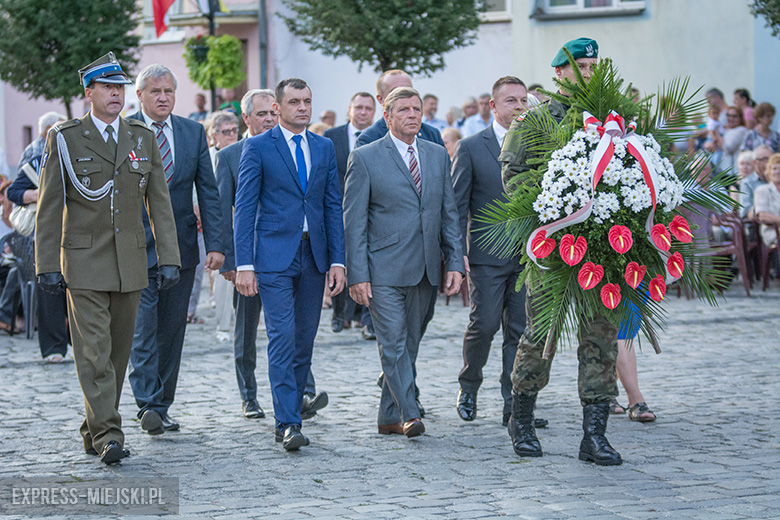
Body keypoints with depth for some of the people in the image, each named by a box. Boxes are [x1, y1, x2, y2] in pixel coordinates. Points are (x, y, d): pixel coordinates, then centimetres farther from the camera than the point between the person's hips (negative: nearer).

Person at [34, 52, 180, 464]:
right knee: (93, 351, -10)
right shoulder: (64, 139, -2)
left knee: (118, 351, 9)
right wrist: (48, 265, -7)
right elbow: (49, 207, -2)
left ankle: (94, 429, 20)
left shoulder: (143, 139, 8)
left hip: (130, 262, 4)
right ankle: (108, 435, -12)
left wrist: (168, 258, 0)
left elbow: (159, 203, 8)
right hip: (83, 262, -4)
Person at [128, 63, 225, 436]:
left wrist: (215, 244, -1)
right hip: (136, 247, -3)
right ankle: (148, 405, -13)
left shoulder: (193, 132, 8)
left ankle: (162, 407, 16)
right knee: (142, 329, -11)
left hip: (181, 247, 4)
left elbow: (208, 192, 7)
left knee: (172, 329, 8)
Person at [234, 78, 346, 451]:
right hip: (275, 254, -5)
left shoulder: (324, 148, 11)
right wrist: (244, 264, -11)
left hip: (314, 254, 5)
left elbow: (333, 206, 11)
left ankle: (289, 415, 19)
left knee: (305, 341, 8)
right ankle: (288, 424, -12)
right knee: (282, 338, -11)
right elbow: (244, 207, -4)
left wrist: (337, 260, 4)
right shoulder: (258, 147, -2)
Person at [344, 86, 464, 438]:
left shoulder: (438, 156, 12)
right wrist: (357, 275, -10)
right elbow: (354, 221, -4)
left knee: (409, 344, 8)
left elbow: (449, 214, 14)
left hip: (426, 270, 5)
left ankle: (389, 417, 17)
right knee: (393, 343, -11)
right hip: (384, 271, -5)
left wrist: (455, 263, 4)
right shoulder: (364, 158, -2)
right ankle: (409, 415, -12)